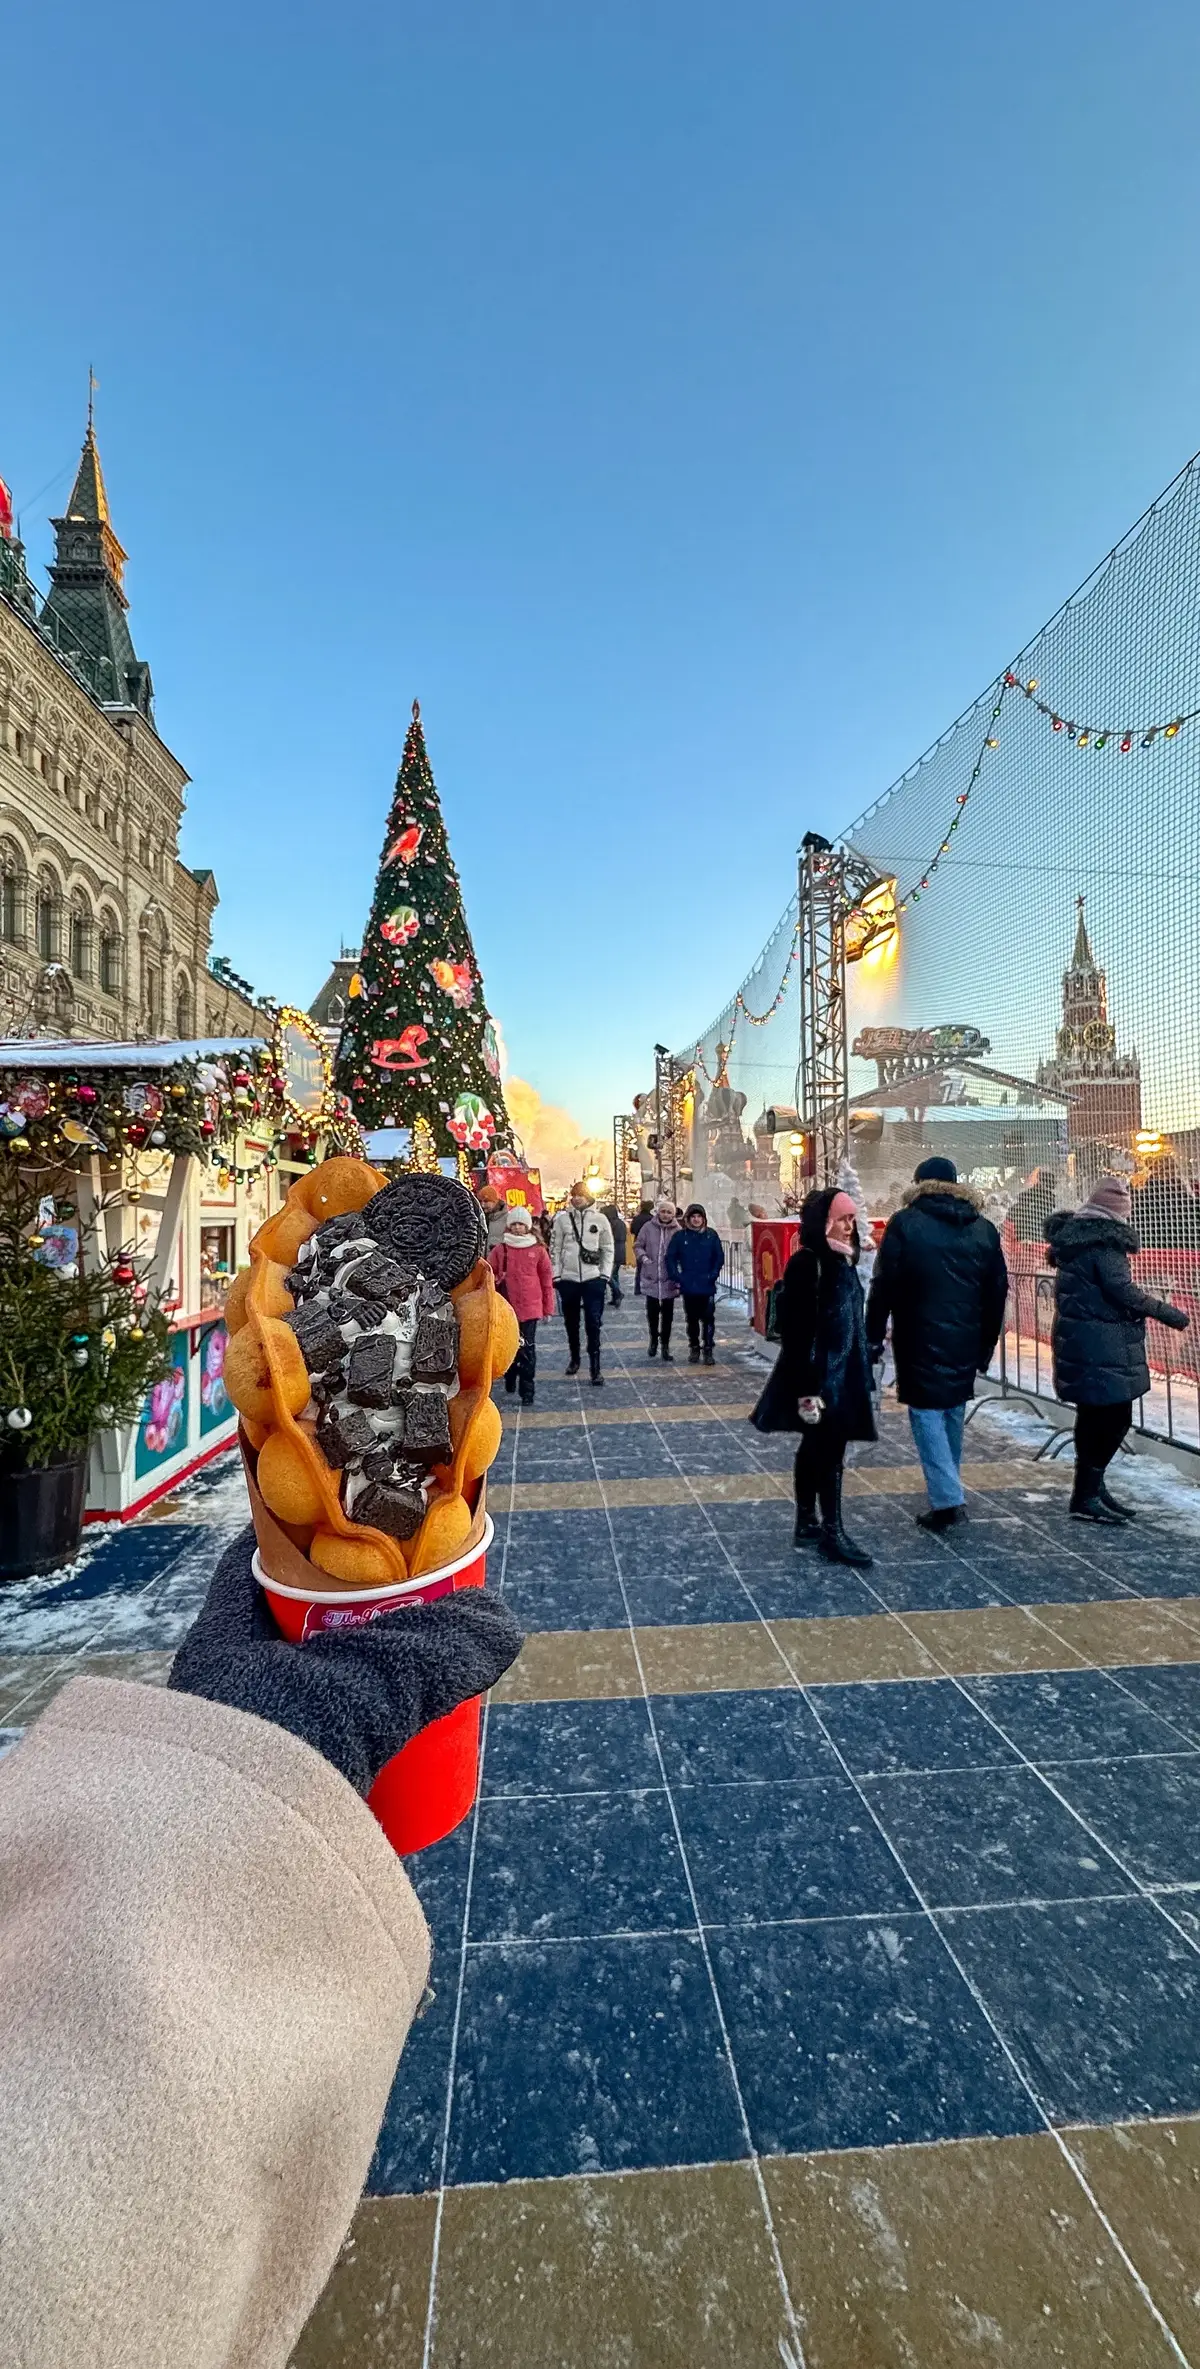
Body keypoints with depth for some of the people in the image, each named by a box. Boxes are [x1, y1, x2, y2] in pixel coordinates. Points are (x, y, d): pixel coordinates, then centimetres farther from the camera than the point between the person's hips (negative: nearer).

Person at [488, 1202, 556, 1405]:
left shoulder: (538, 1249, 0)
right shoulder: (500, 1249, 2)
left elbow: (547, 1279, 4)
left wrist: (548, 1307, 5)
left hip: (530, 1306, -1)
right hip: (506, 1307, 1)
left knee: (527, 1348, -2)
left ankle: (527, 1390, 5)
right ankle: (510, 1378, 37)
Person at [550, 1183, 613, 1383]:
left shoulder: (600, 1219, 1)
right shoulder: (562, 1219, 2)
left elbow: (608, 1249, 5)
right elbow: (555, 1248, 4)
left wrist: (605, 1275, -1)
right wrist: (556, 1274, 0)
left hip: (593, 1278, -2)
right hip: (568, 1278, 2)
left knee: (593, 1323, -5)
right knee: (571, 1322, 14)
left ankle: (595, 1368, -2)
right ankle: (574, 1358, 33)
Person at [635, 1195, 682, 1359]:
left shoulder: (677, 1230, -5)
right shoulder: (648, 1227, -2)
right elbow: (638, 1245, 5)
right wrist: (643, 1256, -14)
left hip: (669, 1280, -1)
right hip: (650, 1278, 1)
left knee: (667, 1314, 5)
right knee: (652, 1312, 12)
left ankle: (665, 1347, 16)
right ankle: (654, 1340, 34)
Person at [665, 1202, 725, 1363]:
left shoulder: (711, 1235, -1)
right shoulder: (680, 1236, 0)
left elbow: (719, 1257, 1)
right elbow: (670, 1257, 1)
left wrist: (712, 1275, -7)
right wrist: (676, 1277, -6)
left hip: (707, 1286, -1)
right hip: (688, 1287, 1)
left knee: (708, 1319, -1)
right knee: (691, 1319, 12)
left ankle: (708, 1350, 8)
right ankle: (694, 1348, 24)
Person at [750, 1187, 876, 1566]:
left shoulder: (842, 1261, 10)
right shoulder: (806, 1264, -17)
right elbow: (797, 1330, -20)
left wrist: (859, 1374, 16)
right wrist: (807, 1386, -23)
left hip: (842, 1372, 9)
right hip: (819, 1376, -9)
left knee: (815, 1448, 16)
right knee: (829, 1452, -2)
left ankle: (807, 1524, 27)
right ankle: (832, 1534, 10)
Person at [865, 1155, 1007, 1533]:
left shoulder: (905, 1224, -7)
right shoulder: (984, 1229, 8)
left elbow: (884, 1286, -11)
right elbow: (998, 1291, 11)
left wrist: (874, 1337, -4)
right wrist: (986, 1345, 18)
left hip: (920, 1342, -5)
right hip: (966, 1343, 5)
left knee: (927, 1413, 1)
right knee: (953, 1412, 18)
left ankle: (946, 1499, -6)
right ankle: (948, 1489, 30)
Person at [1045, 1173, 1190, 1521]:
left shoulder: (1074, 1233, 13)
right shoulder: (1105, 1239, -15)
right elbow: (1121, 1289, -20)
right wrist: (1166, 1312, -11)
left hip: (1077, 1339, 10)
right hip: (1102, 1344, -10)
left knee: (1094, 1415, 17)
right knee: (1116, 1415, -3)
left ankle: (1089, 1488, 27)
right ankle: (1086, 1496, 4)